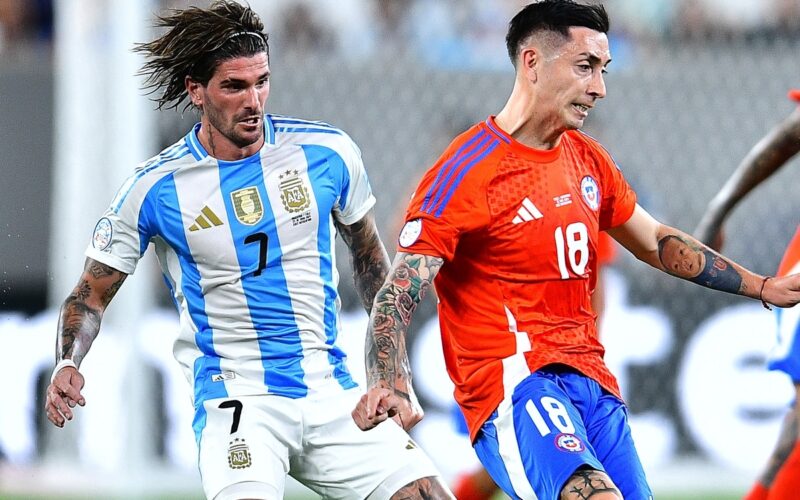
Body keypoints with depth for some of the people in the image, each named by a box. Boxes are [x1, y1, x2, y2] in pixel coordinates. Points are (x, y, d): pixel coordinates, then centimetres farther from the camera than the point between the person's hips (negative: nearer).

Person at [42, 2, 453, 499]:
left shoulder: (328, 152, 1)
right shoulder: (156, 188, -5)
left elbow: (367, 249, 19)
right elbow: (92, 294, 5)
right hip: (236, 397, -3)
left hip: (332, 394, 3)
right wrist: (68, 365, -13)